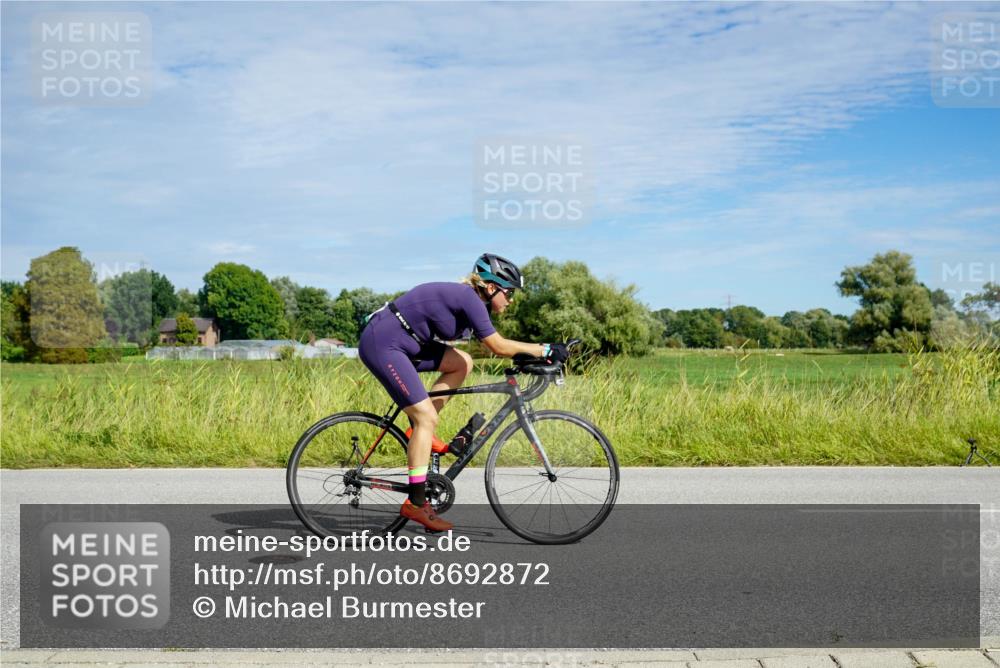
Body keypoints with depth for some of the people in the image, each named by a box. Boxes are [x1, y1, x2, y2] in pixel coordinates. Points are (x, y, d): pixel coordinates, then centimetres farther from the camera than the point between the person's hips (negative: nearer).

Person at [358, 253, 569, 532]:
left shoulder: (468, 298, 12)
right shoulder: (469, 298, -16)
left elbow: (494, 345, 16)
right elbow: (498, 346, -19)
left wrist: (530, 356, 7)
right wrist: (544, 350, -13)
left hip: (402, 343, 10)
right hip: (381, 344, -10)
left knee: (462, 362, 7)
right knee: (427, 418, -10)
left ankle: (419, 430, 11)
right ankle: (415, 503, -5)